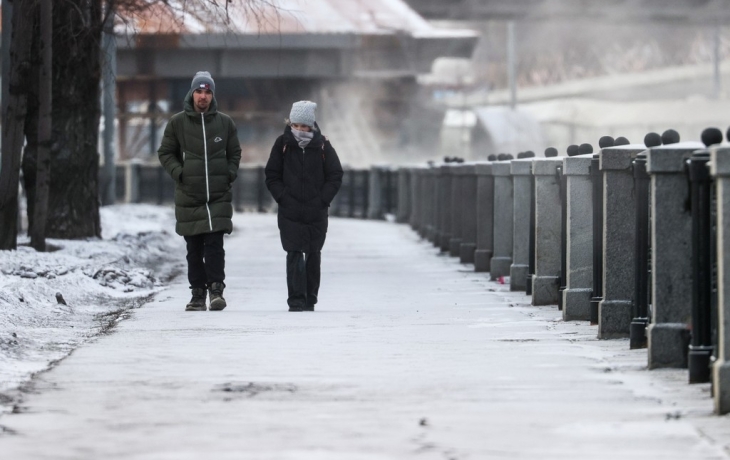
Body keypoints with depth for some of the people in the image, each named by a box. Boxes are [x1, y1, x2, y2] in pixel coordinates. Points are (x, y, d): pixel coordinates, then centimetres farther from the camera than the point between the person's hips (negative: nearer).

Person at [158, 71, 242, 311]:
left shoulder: (225, 123, 6)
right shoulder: (177, 123, 3)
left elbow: (235, 153, 17)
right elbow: (165, 153, 9)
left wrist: (230, 174, 1)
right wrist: (178, 173, -6)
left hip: (218, 196, 0)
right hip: (188, 196, 0)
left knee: (214, 245, -12)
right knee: (194, 249, 4)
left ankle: (216, 289, -8)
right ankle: (198, 294, 10)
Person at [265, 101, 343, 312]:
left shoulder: (322, 146, 0)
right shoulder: (283, 144, 1)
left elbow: (335, 176, 4)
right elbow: (272, 176, 5)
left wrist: (321, 200, -6)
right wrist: (284, 198, -7)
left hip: (317, 213, 1)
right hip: (290, 213, -1)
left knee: (313, 255, 6)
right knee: (294, 254, -8)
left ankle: (310, 300, 15)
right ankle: (296, 300, -8)